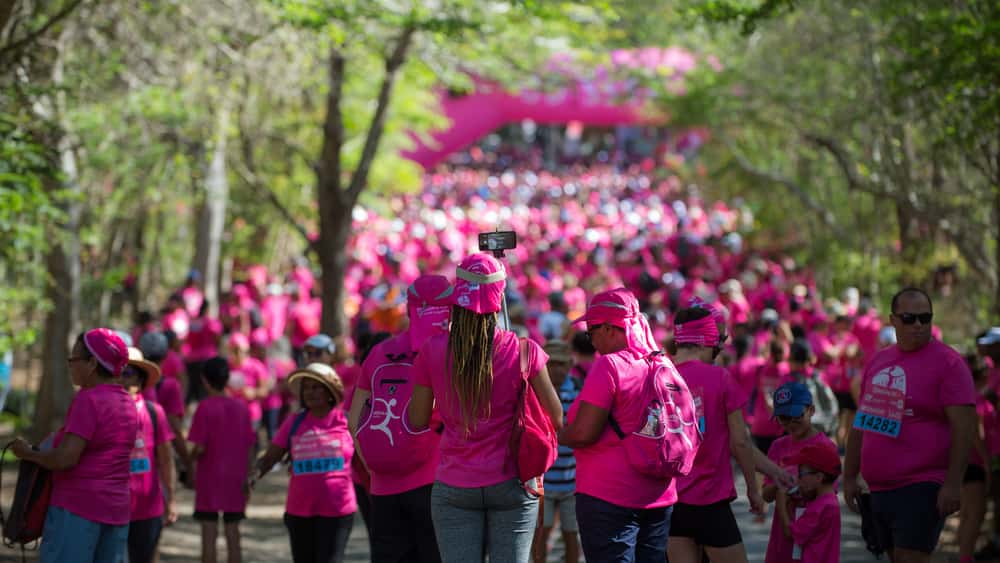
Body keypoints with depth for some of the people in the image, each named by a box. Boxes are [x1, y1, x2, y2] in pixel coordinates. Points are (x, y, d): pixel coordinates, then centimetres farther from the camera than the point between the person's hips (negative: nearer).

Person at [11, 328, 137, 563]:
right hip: (116, 511, 8)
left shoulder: (88, 400, -13)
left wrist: (28, 453, -5)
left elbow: (65, 458, -20)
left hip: (77, 508, -8)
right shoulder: (127, 403, 13)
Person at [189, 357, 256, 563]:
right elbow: (249, 447, 3)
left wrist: (190, 458, 6)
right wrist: (247, 478, 11)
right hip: (236, 480, 4)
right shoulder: (241, 407, 2)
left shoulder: (205, 407, -10)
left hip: (210, 477, -4)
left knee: (209, 535, 0)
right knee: (233, 534, 8)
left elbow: (199, 448, -14)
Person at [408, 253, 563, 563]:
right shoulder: (523, 351, -7)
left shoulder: (433, 351, -4)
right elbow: (557, 418, -1)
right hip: (511, 485, -1)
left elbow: (417, 421, 4)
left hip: (453, 487, 1)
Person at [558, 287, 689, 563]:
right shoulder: (664, 366, 8)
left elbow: (583, 433, -19)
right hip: (659, 497, 7)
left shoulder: (609, 365, -14)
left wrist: (559, 436, 2)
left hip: (609, 498, -7)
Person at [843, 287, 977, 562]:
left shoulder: (948, 362, -8)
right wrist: (850, 477, 18)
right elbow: (862, 421, 20)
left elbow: (964, 425, -14)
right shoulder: (877, 362, 13)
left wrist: (953, 483, -21)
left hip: (921, 488, -7)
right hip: (880, 487, 7)